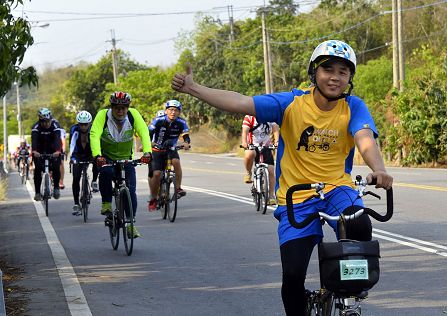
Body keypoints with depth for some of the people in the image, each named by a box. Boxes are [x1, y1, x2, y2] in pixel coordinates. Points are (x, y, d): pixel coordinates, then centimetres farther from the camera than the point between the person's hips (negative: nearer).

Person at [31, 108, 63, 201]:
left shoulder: (55, 125, -24)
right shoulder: (36, 127, -22)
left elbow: (58, 138, -38)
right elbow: (34, 139, -36)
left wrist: (57, 151, -56)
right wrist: (34, 151, -55)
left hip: (52, 150, 0)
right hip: (39, 150, 0)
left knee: (56, 167, -18)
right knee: (38, 169, -13)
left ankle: (56, 187, 2)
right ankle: (37, 192, -8)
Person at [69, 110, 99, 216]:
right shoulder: (74, 129, -22)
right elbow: (72, 144, -33)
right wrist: (72, 157, -49)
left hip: (91, 154, 0)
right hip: (79, 155, 0)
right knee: (76, 178, -13)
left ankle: (94, 181, -10)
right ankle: (76, 204, -4)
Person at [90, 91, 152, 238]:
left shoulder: (133, 115, -16)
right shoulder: (103, 115, -21)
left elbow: (144, 133, -25)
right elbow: (94, 135, -32)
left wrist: (147, 152, -43)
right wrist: (97, 155, -49)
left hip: (126, 158, 2)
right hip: (107, 157, -2)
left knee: (131, 191, -7)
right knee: (106, 172, -35)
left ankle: (131, 224, 5)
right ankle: (106, 203, -13)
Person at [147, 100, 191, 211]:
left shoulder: (181, 123, -12)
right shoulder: (159, 120, -17)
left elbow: (186, 136, -19)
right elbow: (148, 133, -20)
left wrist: (186, 143, -43)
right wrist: (149, 142, -42)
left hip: (171, 149, 1)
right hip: (157, 150, -1)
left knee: (176, 161, -31)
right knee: (156, 174, -14)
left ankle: (178, 188, -19)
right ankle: (153, 199, 5)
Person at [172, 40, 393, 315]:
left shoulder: (353, 107, -6)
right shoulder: (292, 103, -6)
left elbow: (366, 140, -24)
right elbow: (239, 102, -12)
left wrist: (378, 169, -46)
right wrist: (192, 88, -21)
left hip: (337, 189, 0)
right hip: (296, 198, 1)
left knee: (360, 226, -34)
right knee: (293, 275, -11)